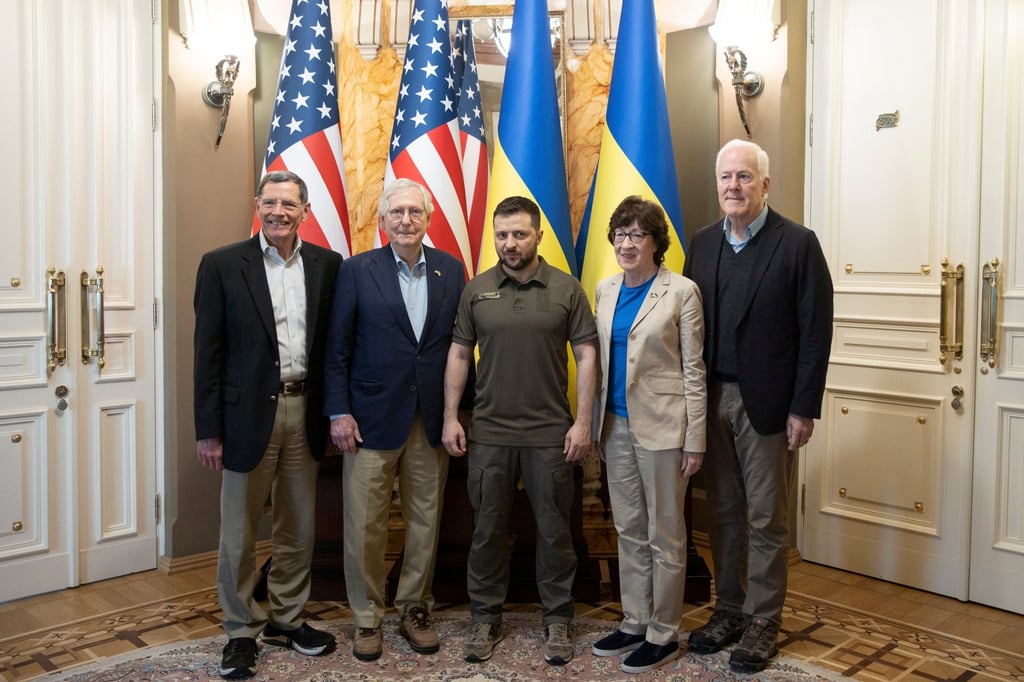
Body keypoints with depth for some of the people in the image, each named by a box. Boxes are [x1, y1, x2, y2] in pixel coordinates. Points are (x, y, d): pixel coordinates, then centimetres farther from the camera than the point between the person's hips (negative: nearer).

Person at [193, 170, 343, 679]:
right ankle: (242, 631, 25)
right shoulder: (222, 265, -4)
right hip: (249, 412, -3)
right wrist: (209, 430, -7)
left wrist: (333, 409, 2)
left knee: (298, 527, 14)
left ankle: (287, 618, 32)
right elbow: (208, 353, -5)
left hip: (305, 411, 3)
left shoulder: (327, 265, 4)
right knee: (240, 532, 8)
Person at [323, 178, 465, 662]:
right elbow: (337, 348, -2)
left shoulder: (451, 270, 4)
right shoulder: (357, 271, -2)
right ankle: (366, 618, 21)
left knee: (425, 521, 11)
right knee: (365, 525, 3)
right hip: (372, 417, -2)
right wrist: (338, 412, -8)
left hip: (432, 420, 2)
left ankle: (415, 609, 29)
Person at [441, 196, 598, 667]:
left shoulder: (567, 289, -2)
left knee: (554, 530, 9)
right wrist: (450, 418, 1)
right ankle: (486, 618, 26)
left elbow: (587, 356, -2)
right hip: (489, 433, 2)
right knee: (488, 529, 11)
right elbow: (459, 355, 6)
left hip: (551, 434, -1)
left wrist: (583, 421, -7)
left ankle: (558, 619, 24)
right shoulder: (477, 290, 3)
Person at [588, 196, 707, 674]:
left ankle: (663, 635, 18)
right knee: (629, 530, 15)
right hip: (616, 424, 6)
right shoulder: (605, 290, 8)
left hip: (661, 425, -6)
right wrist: (594, 426, 12)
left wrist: (695, 440, -9)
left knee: (665, 535, 5)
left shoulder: (681, 291, -8)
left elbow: (693, 369, -8)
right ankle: (634, 623, 28)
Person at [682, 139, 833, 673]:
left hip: (766, 403, -4)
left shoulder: (797, 244, -6)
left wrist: (804, 408, -11)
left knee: (766, 519, 5)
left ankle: (762, 622, 19)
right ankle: (728, 609, 28)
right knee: (723, 513, 13)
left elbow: (815, 331, -8)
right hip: (712, 399, 5)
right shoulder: (703, 244, 8)